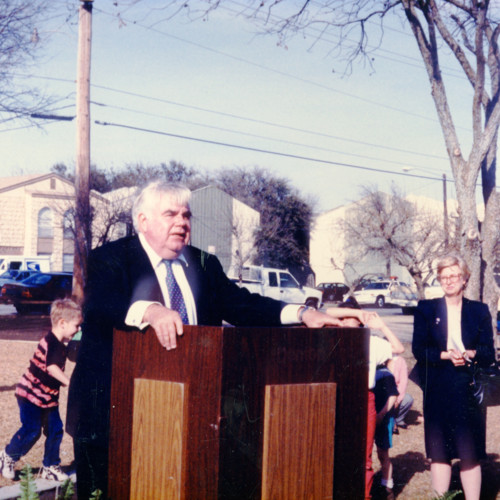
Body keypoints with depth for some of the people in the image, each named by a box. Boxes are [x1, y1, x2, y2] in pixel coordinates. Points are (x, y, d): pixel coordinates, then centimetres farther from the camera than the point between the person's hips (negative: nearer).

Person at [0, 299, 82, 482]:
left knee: (55, 429, 5)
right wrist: (69, 382, -36)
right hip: (30, 394, -9)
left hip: (48, 397, 9)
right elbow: (51, 367, -34)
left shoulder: (61, 345, 8)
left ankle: (50, 467, 15)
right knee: (31, 430, -7)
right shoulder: (51, 342, -22)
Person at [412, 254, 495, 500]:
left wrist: (470, 354, -15)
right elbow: (419, 350, 0)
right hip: (437, 393, 0)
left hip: (469, 390, 0)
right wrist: (445, 355, -14)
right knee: (439, 452, 3)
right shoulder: (426, 309, 8)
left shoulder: (479, 311, 9)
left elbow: (489, 353, 5)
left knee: (470, 453, -1)